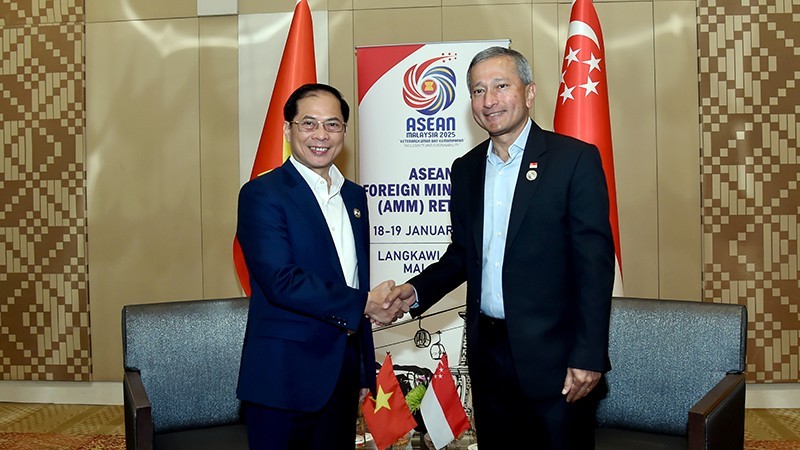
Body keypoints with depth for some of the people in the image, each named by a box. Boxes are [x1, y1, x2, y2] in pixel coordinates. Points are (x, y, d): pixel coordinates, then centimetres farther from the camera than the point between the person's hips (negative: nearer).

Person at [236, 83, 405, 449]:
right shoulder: (262, 194, -10)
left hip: (344, 376, 6)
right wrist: (364, 304, -14)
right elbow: (281, 282, -21)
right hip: (285, 378, -6)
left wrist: (365, 371, 16)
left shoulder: (354, 195, 11)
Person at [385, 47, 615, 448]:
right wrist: (417, 290, -1)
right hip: (487, 352, 5)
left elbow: (595, 262, -12)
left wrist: (589, 356, -16)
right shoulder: (465, 169, 9)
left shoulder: (575, 158, -8)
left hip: (551, 355, -5)